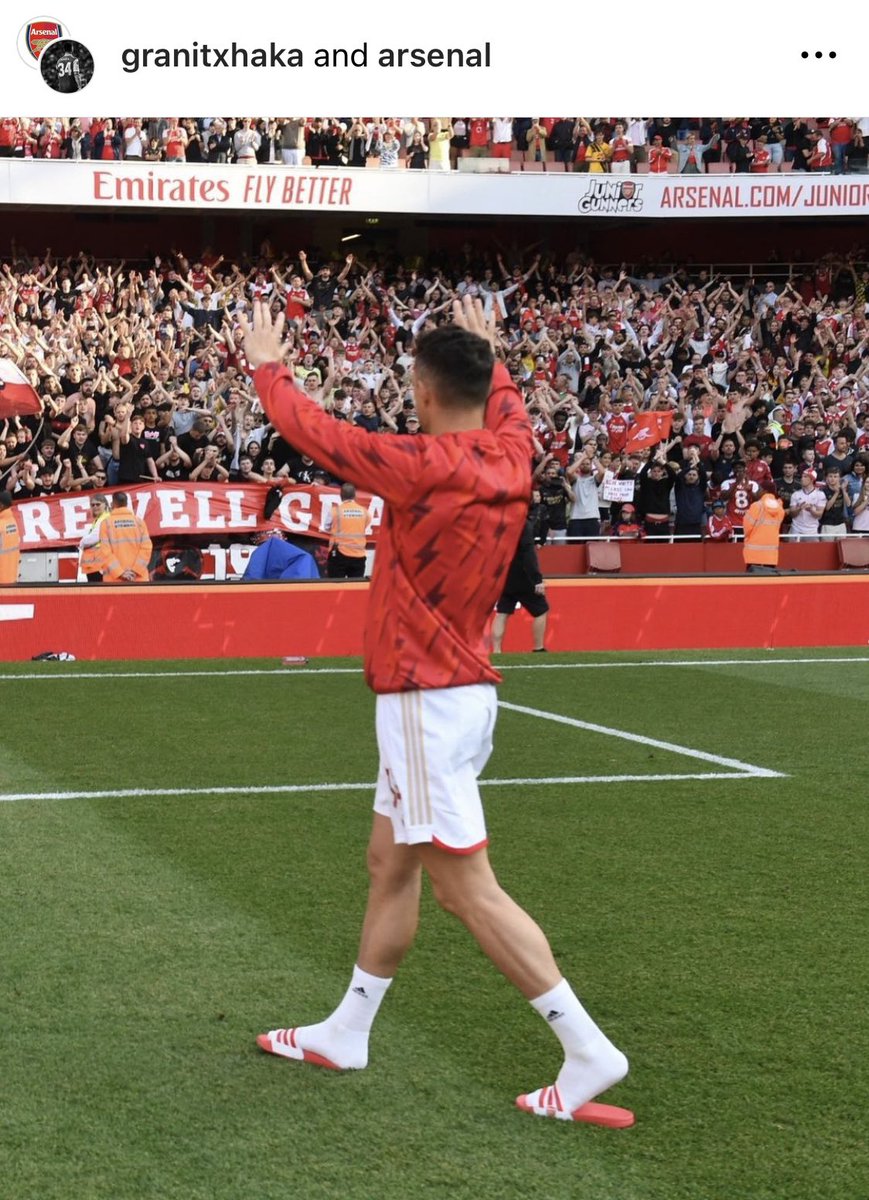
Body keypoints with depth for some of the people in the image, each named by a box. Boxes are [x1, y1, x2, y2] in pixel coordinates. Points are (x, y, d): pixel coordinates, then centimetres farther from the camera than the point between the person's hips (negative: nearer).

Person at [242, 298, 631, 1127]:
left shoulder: (423, 467, -20)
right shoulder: (511, 457, 1)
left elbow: (311, 430, -8)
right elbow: (505, 403, 27)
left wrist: (268, 367, 10)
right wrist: (487, 351, 44)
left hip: (426, 701, -9)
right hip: (461, 691, 9)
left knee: (465, 886, -8)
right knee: (389, 865, 18)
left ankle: (588, 1053, -9)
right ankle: (346, 1035, 29)